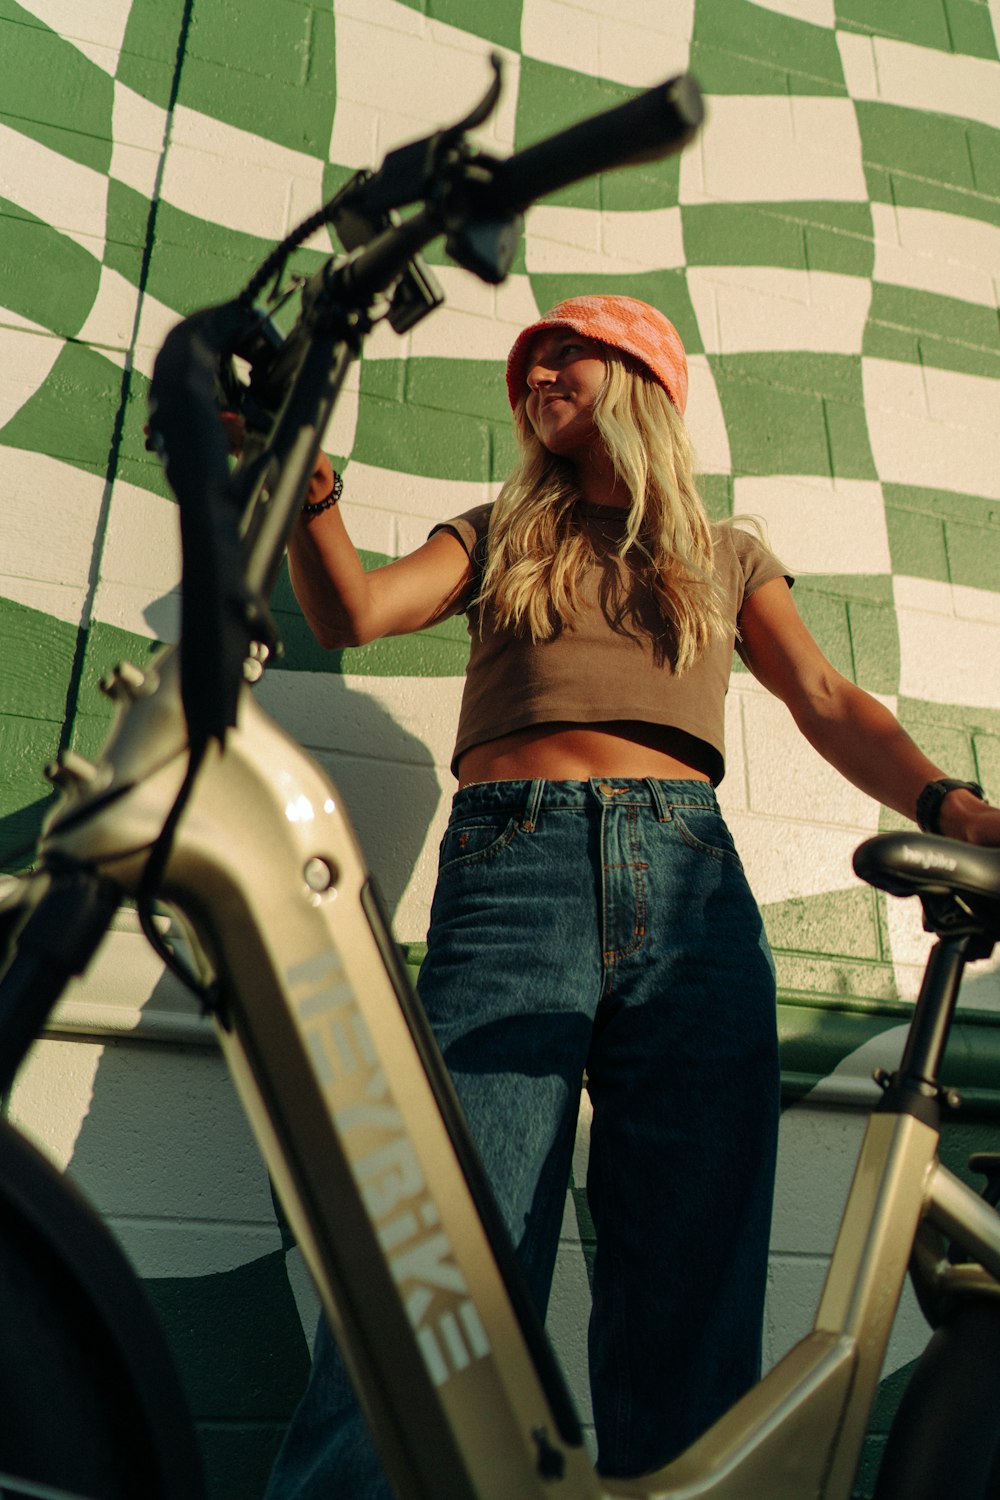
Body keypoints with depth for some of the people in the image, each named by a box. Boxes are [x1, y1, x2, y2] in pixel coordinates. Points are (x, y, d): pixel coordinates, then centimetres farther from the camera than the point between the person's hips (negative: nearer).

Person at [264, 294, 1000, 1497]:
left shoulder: (726, 559, 29)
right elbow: (349, 612, 12)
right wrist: (305, 483, -6)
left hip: (689, 882, 1)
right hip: (513, 865, -1)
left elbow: (830, 705, 15)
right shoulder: (496, 539, 29)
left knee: (690, 1287, -3)